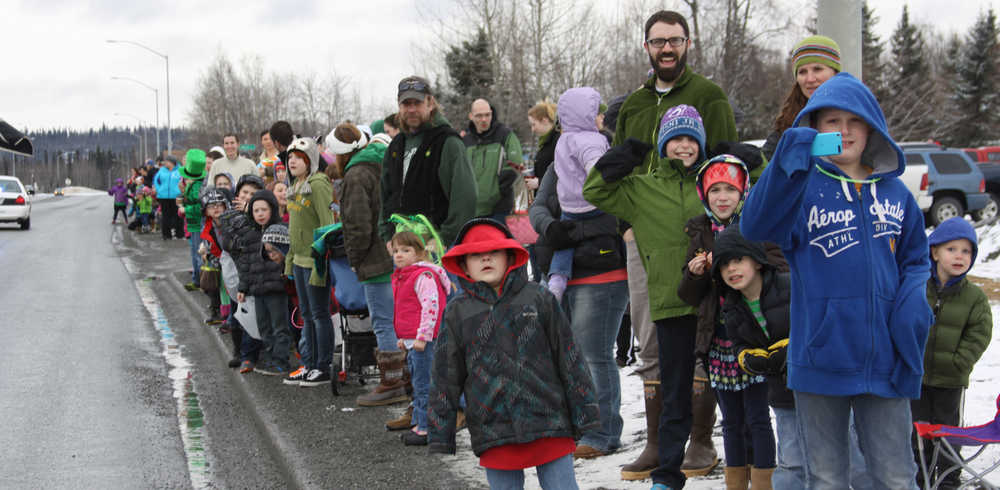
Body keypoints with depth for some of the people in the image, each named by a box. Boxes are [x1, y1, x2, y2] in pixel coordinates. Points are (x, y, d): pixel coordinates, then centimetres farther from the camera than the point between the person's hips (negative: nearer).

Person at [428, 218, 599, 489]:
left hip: (550, 427, 0)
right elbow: (444, 378, 9)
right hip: (495, 436, 1)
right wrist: (440, 435, 6)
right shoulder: (457, 313, 6)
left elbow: (569, 358, 7)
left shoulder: (539, 299, 4)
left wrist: (584, 415, 5)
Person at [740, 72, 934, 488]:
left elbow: (915, 260, 16)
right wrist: (788, 163, -34)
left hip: (883, 361, 2)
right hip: (820, 357, -2)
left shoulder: (894, 193, 8)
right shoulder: (804, 186, -3)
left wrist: (913, 305, -5)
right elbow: (756, 227, -21)